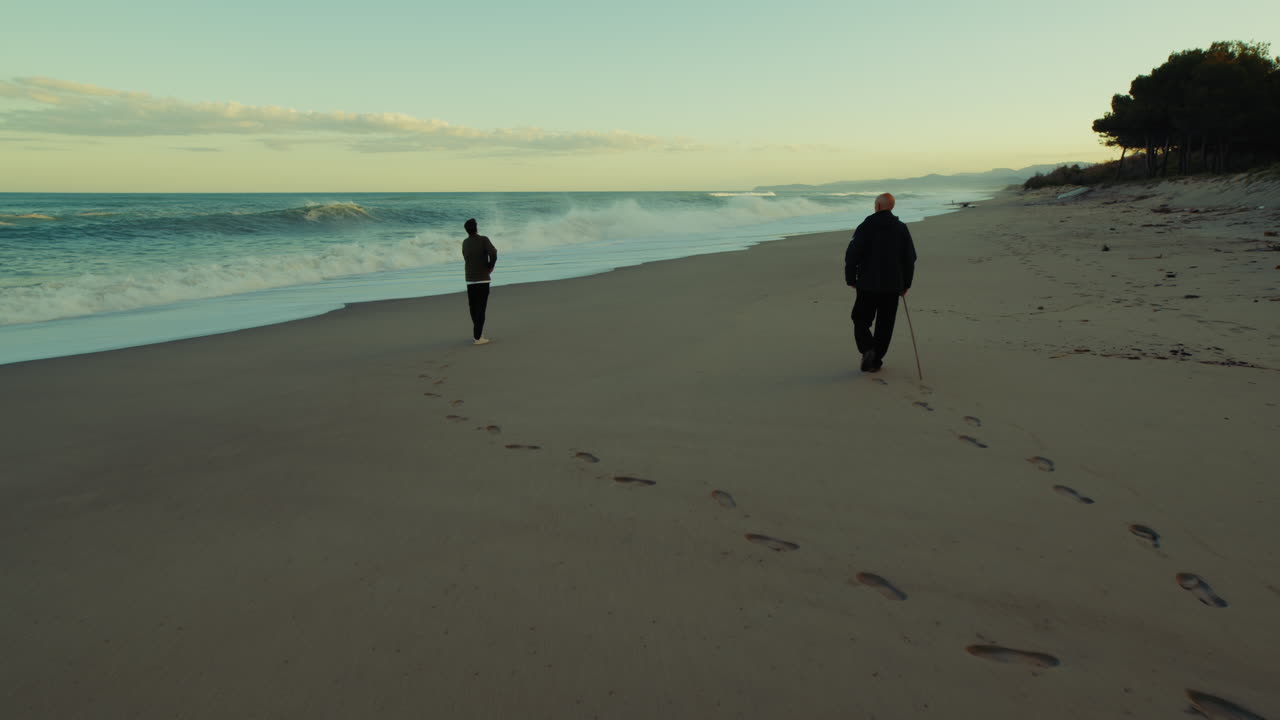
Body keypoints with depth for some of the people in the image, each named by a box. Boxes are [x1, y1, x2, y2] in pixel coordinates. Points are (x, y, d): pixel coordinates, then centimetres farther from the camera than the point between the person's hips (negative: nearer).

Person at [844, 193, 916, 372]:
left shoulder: (866, 227, -8)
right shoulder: (902, 228, 4)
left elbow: (852, 254, -10)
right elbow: (910, 258, 7)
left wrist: (850, 279, 2)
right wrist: (906, 284, 15)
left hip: (868, 284, -3)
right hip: (893, 286, 3)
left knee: (861, 320, 9)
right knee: (885, 324, 10)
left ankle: (867, 349, -14)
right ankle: (876, 360, 12)